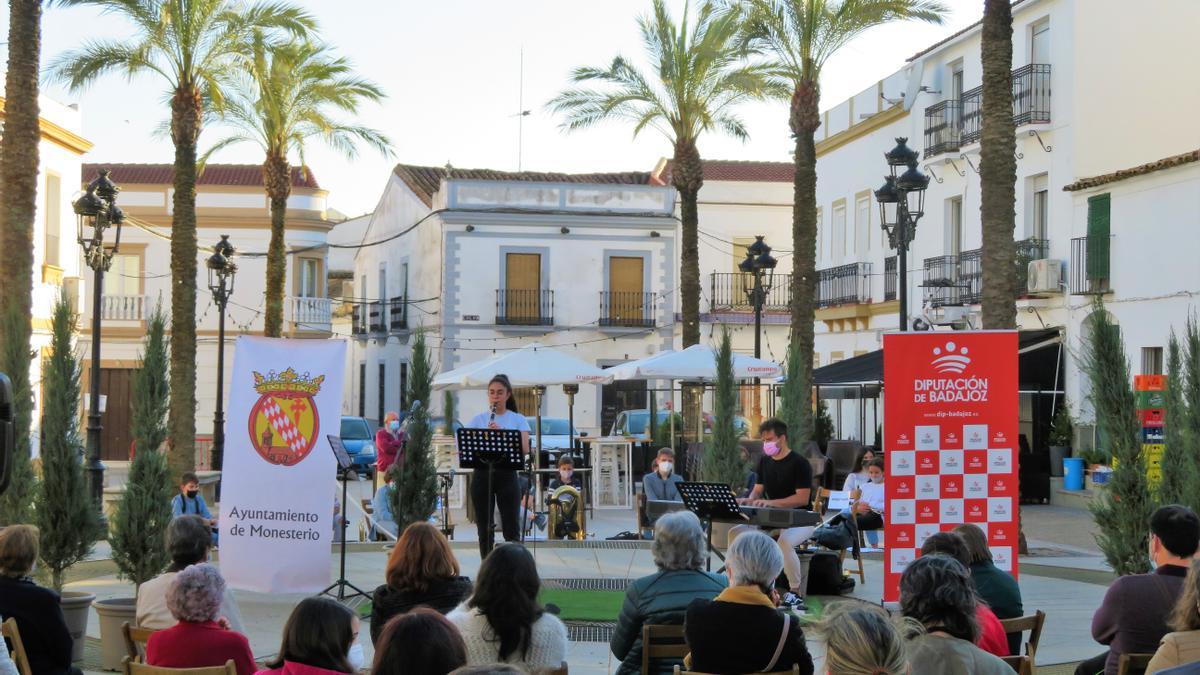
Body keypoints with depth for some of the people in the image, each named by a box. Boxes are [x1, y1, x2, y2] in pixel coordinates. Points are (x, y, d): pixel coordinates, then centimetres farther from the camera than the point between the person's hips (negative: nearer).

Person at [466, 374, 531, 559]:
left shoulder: (518, 420, 5)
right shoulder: (478, 419, 9)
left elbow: (525, 449, -7)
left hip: (507, 475, -1)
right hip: (482, 475, 1)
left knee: (511, 528, -3)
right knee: (484, 528, 4)